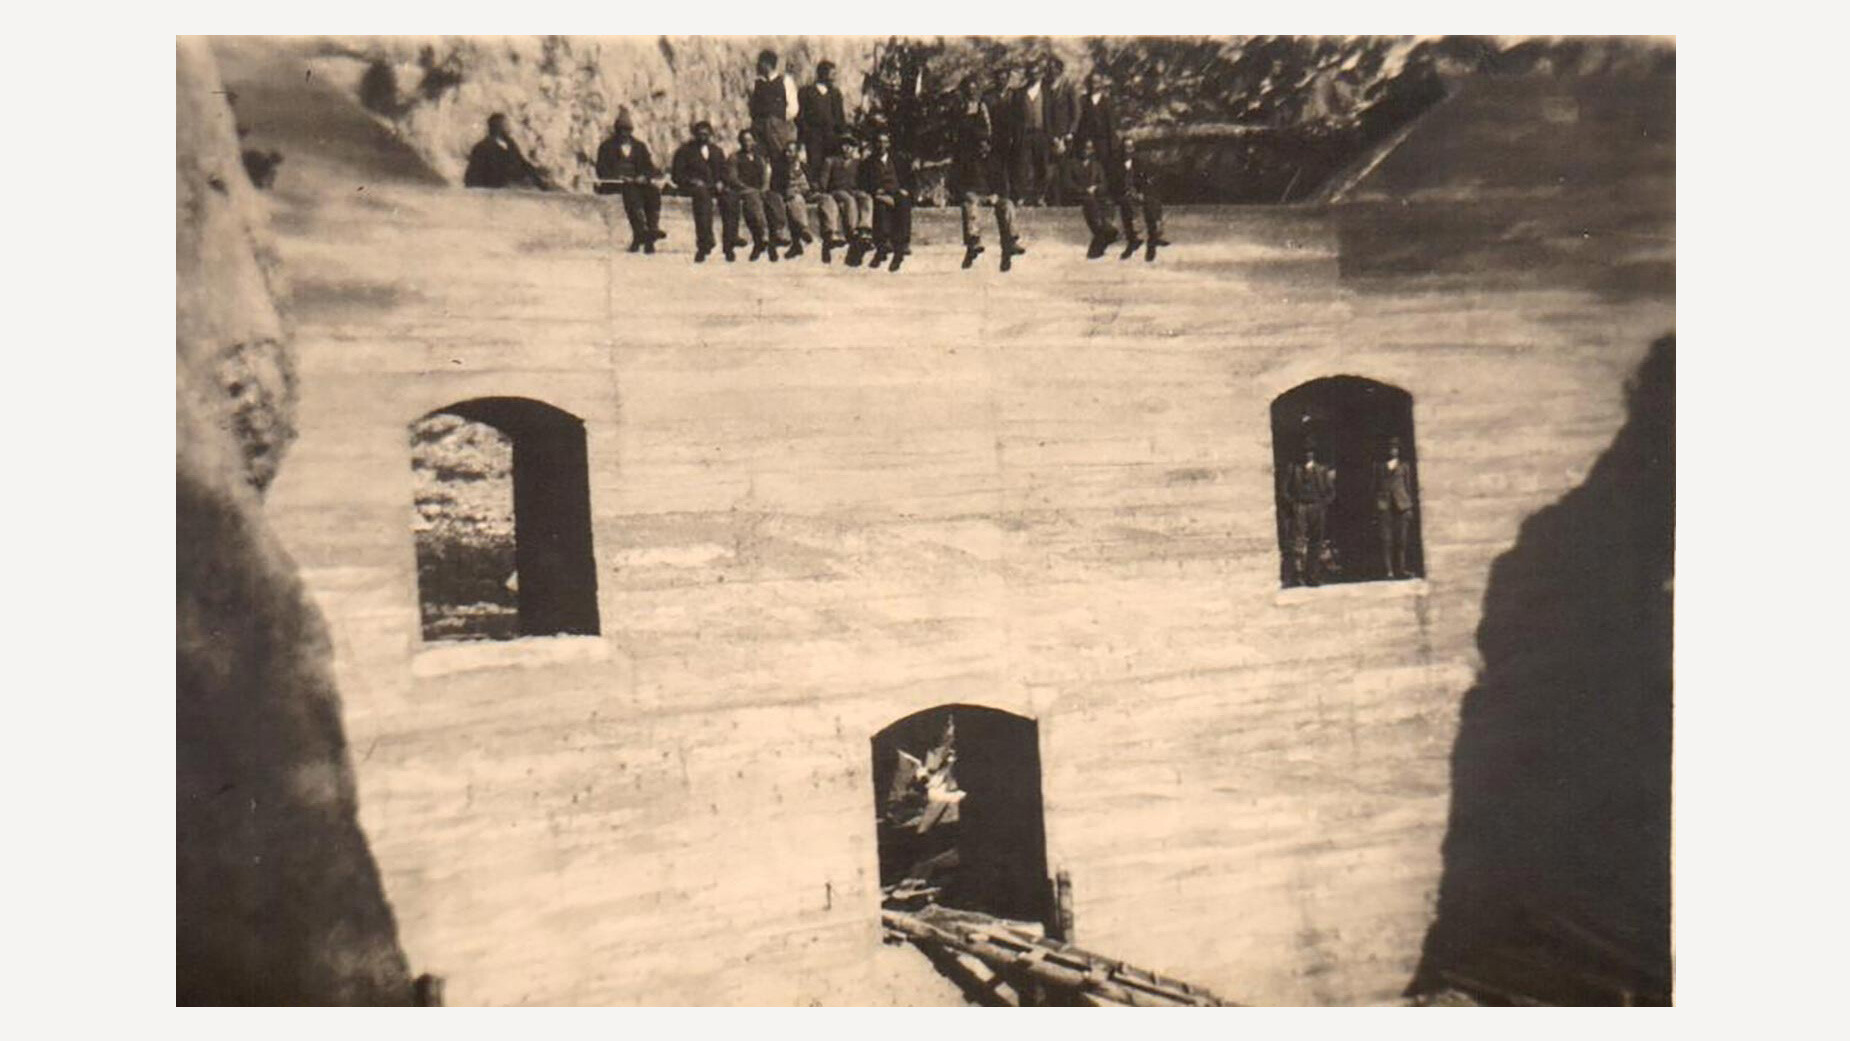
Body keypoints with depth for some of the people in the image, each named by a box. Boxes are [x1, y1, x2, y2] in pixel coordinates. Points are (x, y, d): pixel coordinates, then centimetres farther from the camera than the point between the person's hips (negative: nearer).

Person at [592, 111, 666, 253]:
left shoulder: (640, 147, 22)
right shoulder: (607, 147, 13)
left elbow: (650, 168, 11)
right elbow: (602, 171, 2)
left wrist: (644, 177, -13)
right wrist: (620, 178, -16)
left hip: (638, 182, 3)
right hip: (614, 184, -3)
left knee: (654, 191, -30)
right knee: (630, 190, -37)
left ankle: (653, 228, -42)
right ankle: (641, 230, -50)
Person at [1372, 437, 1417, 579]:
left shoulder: (1405, 466, 12)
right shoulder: (1379, 466, 12)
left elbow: (1409, 486, 11)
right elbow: (1376, 487, 11)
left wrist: (1410, 507, 3)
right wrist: (1376, 509, 5)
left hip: (1401, 505, 1)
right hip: (1385, 505, 0)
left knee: (1402, 539, -2)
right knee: (1386, 539, -7)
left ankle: (1401, 568, 3)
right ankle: (1388, 570, -9)